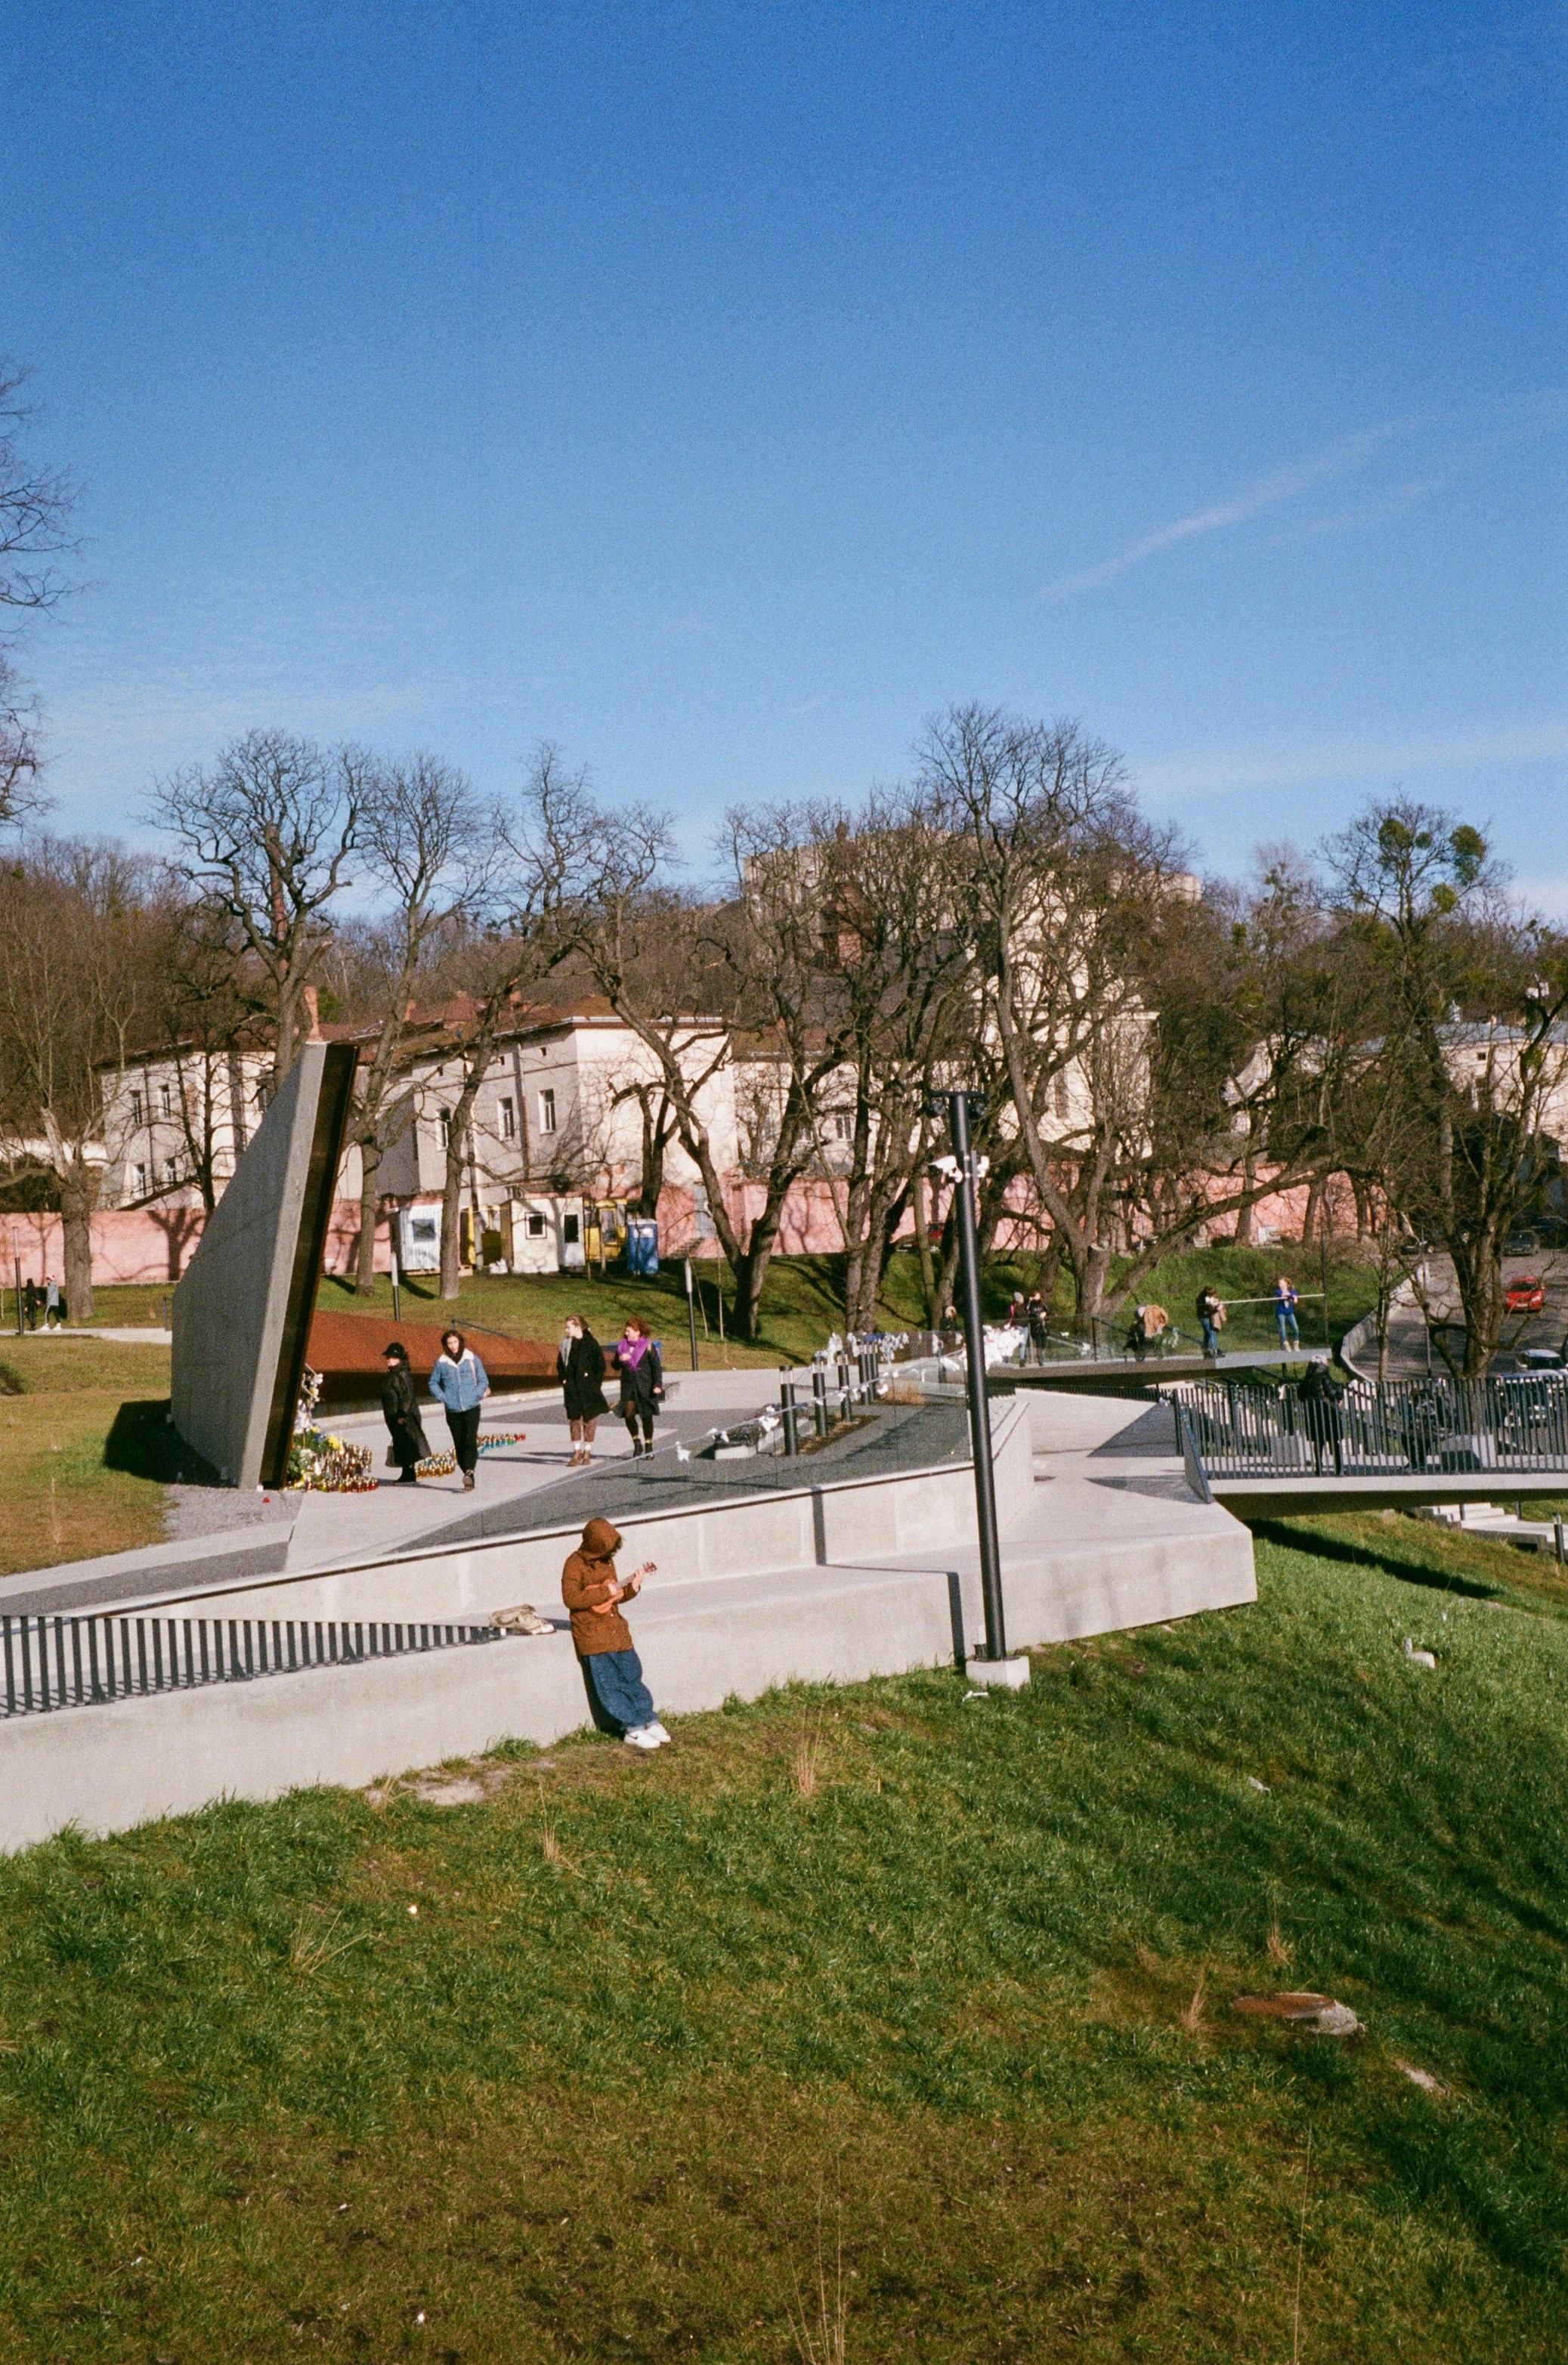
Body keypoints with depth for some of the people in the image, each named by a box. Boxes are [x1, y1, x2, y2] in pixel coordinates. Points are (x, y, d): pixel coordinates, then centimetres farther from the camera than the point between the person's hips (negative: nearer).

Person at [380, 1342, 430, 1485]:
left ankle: (409, 1476, -5)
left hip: (403, 1417, -10)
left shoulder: (403, 1374, -16)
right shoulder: (392, 1374, 14)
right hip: (394, 1417, 10)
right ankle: (407, 1475, 15)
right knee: (400, 1445, 11)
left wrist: (403, 1414, -23)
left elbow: (407, 1396, -21)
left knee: (405, 1446, -7)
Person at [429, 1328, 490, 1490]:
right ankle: (469, 1475, 10)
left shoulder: (472, 1359, 1)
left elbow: (483, 1380, 9)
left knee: (470, 1440, -17)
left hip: (472, 1408, -2)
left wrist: (476, 1396, -6)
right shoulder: (442, 1363, 3)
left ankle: (469, 1471, -28)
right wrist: (443, 1397, 1)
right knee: (459, 1445, 2)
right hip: (453, 1410, 2)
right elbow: (433, 1383, 16)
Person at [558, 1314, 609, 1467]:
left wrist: (595, 1383, -10)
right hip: (572, 1389, 4)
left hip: (588, 1389, -4)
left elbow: (601, 1365, -8)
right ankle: (577, 1453, 7)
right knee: (575, 1419, 3)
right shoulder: (566, 1344, 6)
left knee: (589, 1419, 2)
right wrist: (564, 1380, 7)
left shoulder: (591, 1343, -9)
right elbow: (560, 1364, 18)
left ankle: (587, 1452, 9)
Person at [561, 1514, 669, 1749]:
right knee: (610, 1686, -4)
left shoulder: (607, 1562, 10)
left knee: (632, 1677, 10)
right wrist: (604, 1593, -23)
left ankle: (648, 1720, 19)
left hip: (616, 1629, 7)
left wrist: (632, 1587, 0)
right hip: (592, 1635, -7)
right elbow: (570, 1598, -24)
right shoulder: (576, 1565, -13)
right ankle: (633, 1730, 1)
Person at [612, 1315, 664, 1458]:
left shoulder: (648, 1346, -5)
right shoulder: (623, 1345, 8)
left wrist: (657, 1384, -13)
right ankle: (636, 1442, 8)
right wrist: (620, 1359, -9)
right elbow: (615, 1366, 14)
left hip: (645, 1386, -3)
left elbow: (656, 1366, -5)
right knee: (628, 1414, -10)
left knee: (646, 1416, 3)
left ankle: (648, 1446, 15)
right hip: (628, 1386, 3)